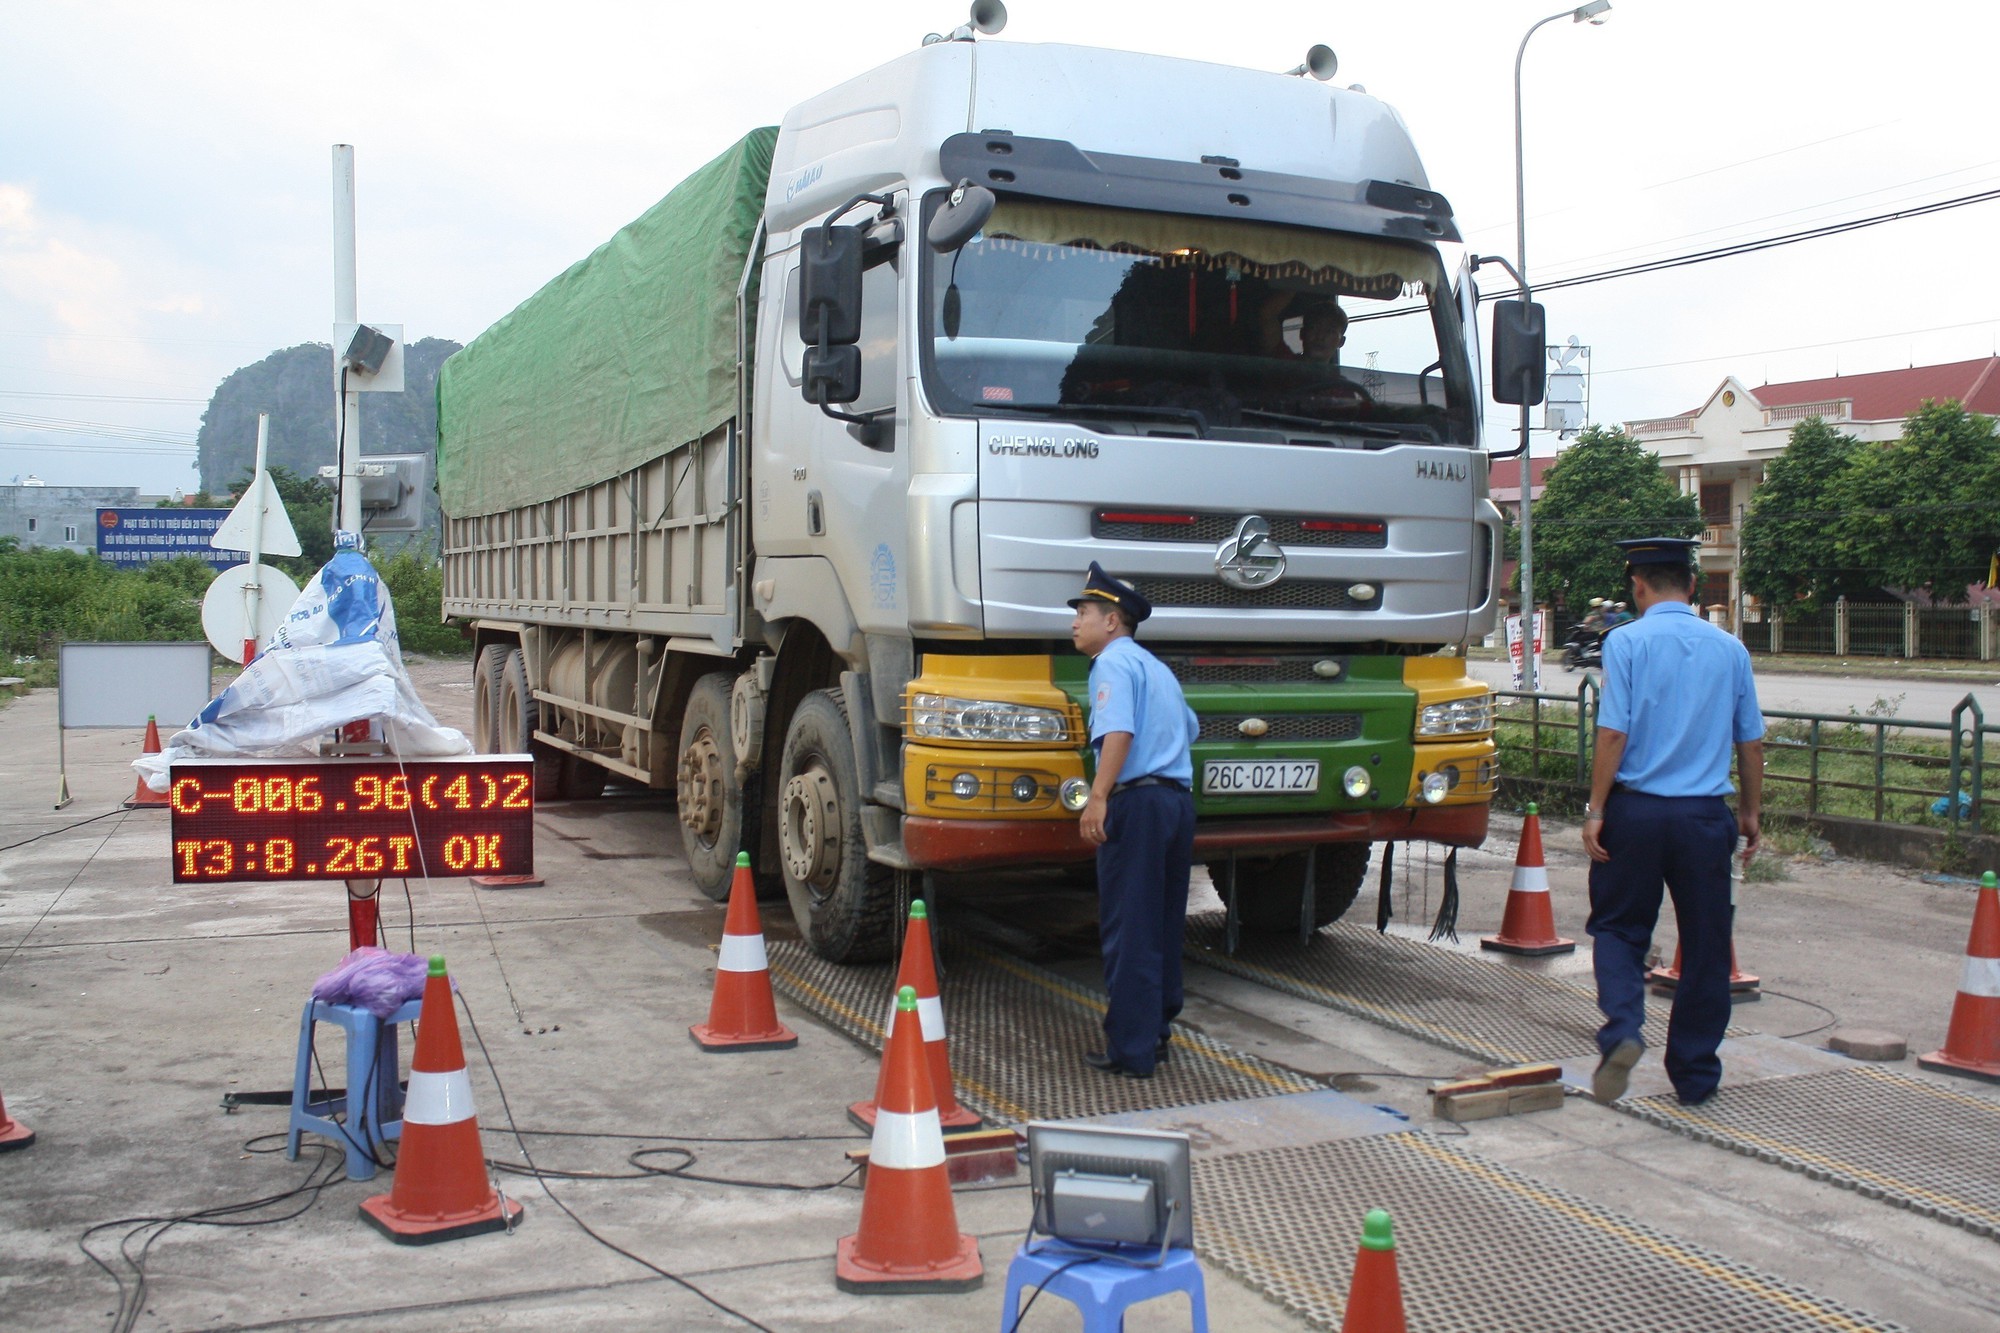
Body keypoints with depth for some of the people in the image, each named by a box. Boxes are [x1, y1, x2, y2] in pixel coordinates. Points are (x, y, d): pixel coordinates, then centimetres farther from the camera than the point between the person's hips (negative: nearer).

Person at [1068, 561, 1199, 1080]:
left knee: (1127, 932, -5)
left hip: (1137, 802, -9)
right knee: (1163, 927, 16)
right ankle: (1156, 1032, 24)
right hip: (1179, 799, 9)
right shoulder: (1157, 667, 23)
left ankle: (1130, 1051, -2)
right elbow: (1189, 728, 34)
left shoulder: (1114, 662, -6)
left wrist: (1098, 798, -27)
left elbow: (1118, 731, -21)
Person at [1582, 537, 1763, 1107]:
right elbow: (1750, 742, 9)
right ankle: (1694, 1075, 19)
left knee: (1618, 929, 12)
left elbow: (1613, 733, -11)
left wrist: (1595, 811, -7)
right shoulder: (1730, 648, 5)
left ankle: (1623, 1030, -12)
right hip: (1705, 816, 2)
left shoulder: (1627, 642, -5)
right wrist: (1751, 812, 20)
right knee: (1705, 944, 12)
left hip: (1636, 809, -2)